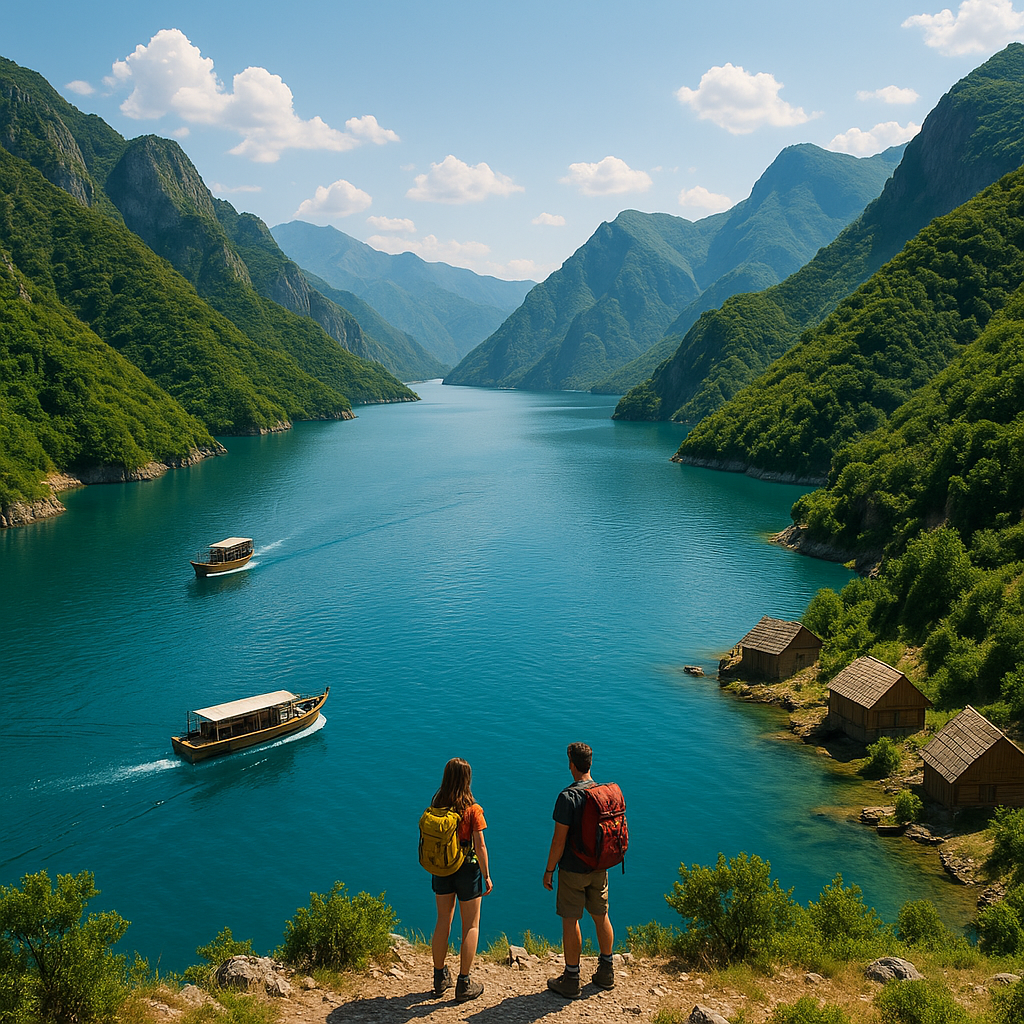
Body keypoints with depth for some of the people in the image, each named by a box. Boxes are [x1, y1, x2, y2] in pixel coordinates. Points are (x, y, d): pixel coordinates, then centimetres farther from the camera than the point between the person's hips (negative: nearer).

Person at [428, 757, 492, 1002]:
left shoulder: (436, 805, -6)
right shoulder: (473, 810, -18)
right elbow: (480, 846, -15)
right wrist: (486, 876, -5)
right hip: (467, 869, -4)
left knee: (443, 922, 17)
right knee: (471, 926, 9)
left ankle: (440, 979, 27)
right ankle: (464, 985, 13)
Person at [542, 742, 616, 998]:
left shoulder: (568, 797, -21)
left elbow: (560, 839, -19)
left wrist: (549, 870, -8)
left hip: (573, 870, -6)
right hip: (599, 867, 6)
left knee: (570, 921, 4)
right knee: (601, 917, 17)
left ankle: (571, 981, 12)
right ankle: (606, 972, 28)